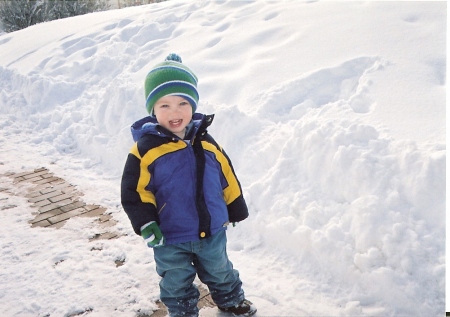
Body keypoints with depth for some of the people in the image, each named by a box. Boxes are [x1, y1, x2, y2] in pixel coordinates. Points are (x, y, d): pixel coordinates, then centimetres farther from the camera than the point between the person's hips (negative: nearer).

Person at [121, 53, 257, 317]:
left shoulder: (206, 143, -6)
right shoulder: (145, 149, -18)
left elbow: (227, 178, 5)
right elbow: (134, 191, -14)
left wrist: (237, 210, 12)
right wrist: (145, 223, -24)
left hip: (212, 231, 3)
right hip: (169, 238, -3)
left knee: (219, 271, 27)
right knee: (177, 284, 18)